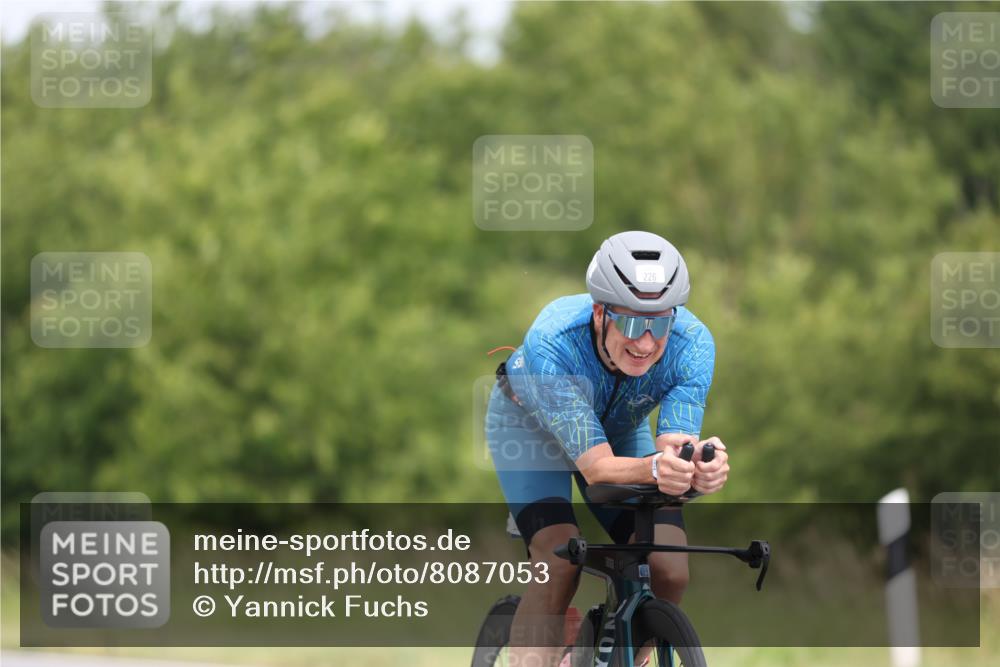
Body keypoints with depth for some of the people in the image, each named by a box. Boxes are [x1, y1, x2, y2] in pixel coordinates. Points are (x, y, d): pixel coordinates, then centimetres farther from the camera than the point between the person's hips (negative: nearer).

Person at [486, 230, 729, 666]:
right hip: (529, 421, -3)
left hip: (619, 426, 3)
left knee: (670, 572, -15)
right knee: (559, 565, -28)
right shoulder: (551, 344, -42)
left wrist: (700, 468, -64)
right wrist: (655, 468, -66)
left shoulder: (692, 344, -33)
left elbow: (674, 448, -39)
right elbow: (596, 466, -44)